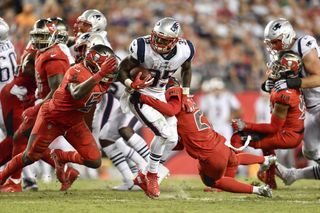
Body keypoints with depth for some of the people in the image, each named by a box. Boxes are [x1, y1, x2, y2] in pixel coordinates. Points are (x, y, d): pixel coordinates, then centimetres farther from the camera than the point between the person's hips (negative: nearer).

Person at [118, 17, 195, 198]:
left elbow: (186, 69, 9)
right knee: (164, 133, -21)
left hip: (160, 95, 6)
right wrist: (131, 84, -34)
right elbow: (123, 68, -16)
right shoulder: (144, 49, -28)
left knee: (172, 139, 4)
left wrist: (186, 95, 8)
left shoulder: (184, 50, -14)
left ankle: (145, 173, 20)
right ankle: (152, 176, -3)